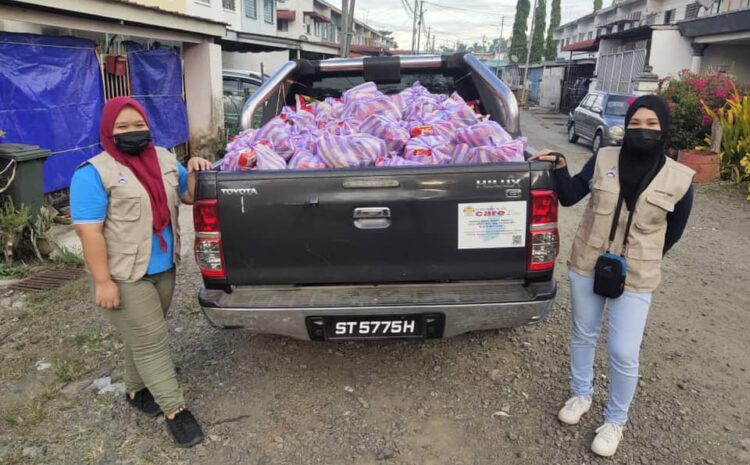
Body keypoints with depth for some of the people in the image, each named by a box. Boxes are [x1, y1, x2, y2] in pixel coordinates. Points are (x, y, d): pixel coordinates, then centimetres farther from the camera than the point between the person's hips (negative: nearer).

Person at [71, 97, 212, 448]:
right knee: (151, 341, 0)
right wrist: (103, 281, -19)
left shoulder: (165, 159, 6)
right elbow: (89, 231, -16)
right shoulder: (94, 173, -14)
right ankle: (175, 410, 11)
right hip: (125, 276, -6)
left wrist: (193, 172, -4)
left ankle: (136, 390, 39)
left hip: (164, 269, 6)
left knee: (144, 336, 20)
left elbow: (189, 195, 17)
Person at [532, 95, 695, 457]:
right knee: (583, 335, 18)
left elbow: (673, 233, 4)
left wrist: (644, 261, 7)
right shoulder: (603, 160, -6)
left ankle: (615, 420, 28)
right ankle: (581, 394, 43)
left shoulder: (679, 180, -9)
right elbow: (568, 197, 2)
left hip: (635, 278, -2)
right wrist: (559, 166, -12)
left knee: (623, 353, 2)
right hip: (585, 266, 2)